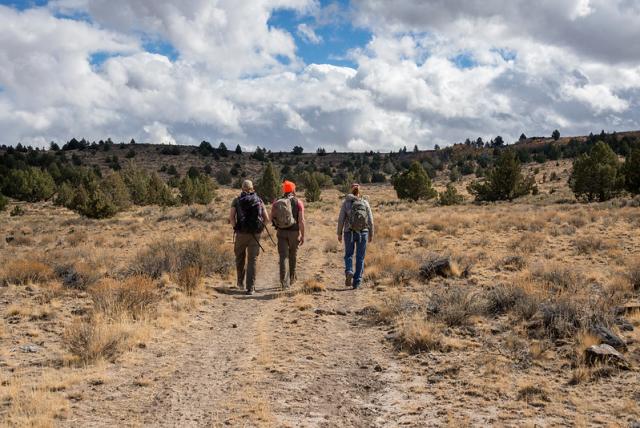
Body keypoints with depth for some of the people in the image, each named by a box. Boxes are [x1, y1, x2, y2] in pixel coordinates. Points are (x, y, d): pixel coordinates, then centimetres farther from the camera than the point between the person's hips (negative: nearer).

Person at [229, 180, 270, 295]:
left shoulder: (237, 201, 4)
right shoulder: (259, 200, 8)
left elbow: (231, 217, -9)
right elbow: (266, 218, 3)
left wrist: (236, 227, 5)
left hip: (242, 233, 0)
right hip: (256, 234, 0)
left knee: (240, 257, 22)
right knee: (252, 261, 2)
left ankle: (240, 282, 29)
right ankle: (250, 288, -5)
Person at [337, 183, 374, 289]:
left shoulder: (346, 202, 0)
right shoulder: (365, 203, 2)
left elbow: (341, 219, -4)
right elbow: (370, 220, 1)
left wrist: (339, 233, 4)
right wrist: (371, 234, 9)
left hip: (349, 232, -1)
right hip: (363, 233, 1)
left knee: (348, 255, 14)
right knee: (360, 258, 8)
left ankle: (349, 272, -14)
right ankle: (356, 283, 6)